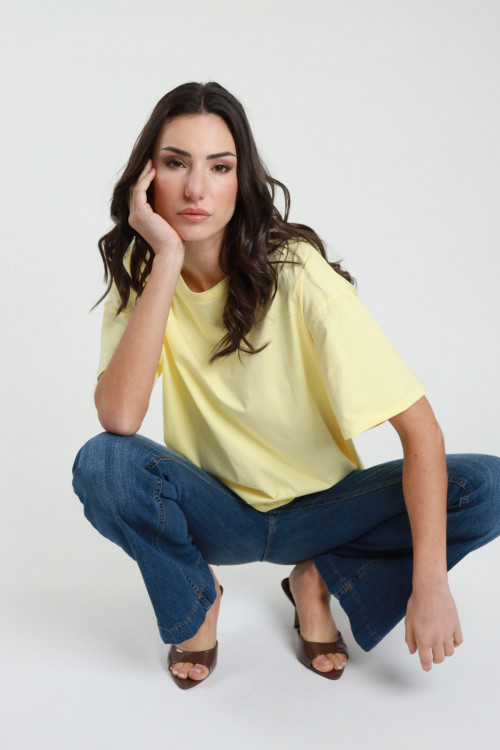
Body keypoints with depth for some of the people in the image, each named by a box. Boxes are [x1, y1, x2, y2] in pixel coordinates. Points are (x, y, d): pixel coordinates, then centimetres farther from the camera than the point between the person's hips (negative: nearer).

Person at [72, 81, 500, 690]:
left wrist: (430, 582, -33)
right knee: (100, 464, -29)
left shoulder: (295, 273, -21)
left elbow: (419, 426, -25)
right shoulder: (138, 279, -11)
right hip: (215, 513, 1)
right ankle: (195, 599, 0)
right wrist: (167, 261, -31)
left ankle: (320, 578, 1)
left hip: (320, 505, -1)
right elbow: (118, 417, -29)